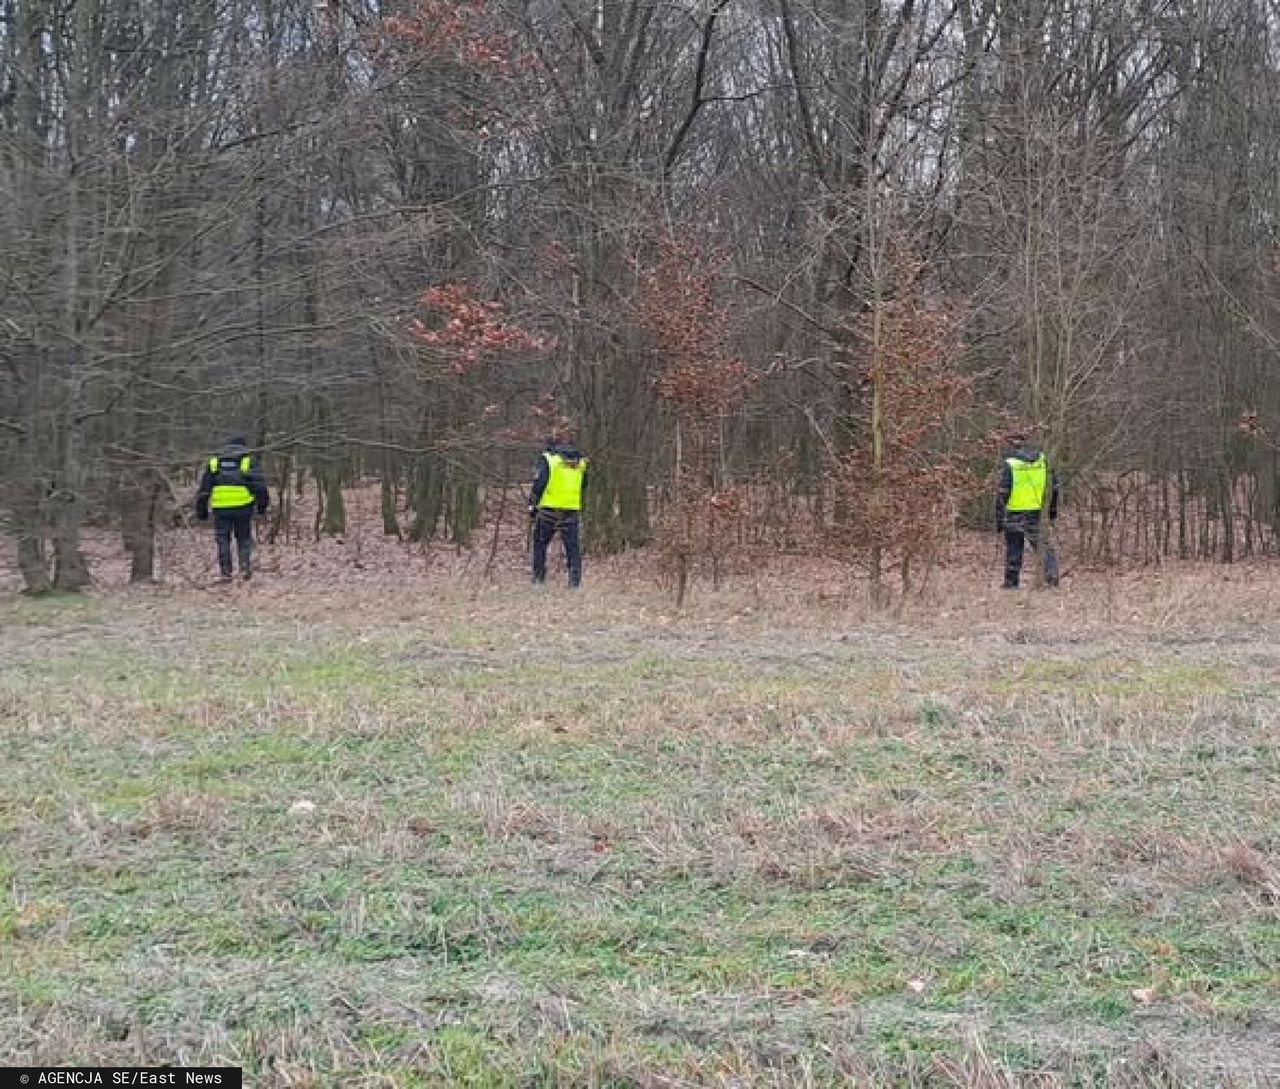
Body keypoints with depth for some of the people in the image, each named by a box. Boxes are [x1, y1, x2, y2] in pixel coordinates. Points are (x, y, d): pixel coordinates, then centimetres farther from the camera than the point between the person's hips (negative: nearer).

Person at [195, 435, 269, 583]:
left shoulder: (214, 461, 14)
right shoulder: (249, 460, 7)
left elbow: (204, 488, 13)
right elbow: (259, 484, -2)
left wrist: (201, 509, 16)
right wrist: (262, 503, 5)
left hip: (221, 508, 1)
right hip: (243, 507, -1)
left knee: (223, 540, 7)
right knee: (244, 538, 12)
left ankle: (225, 573, 2)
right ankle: (245, 567, 0)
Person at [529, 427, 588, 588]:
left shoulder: (548, 458, -5)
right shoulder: (580, 461, 10)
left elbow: (539, 484, -9)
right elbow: (584, 486, 21)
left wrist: (532, 505, -2)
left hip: (549, 509, -3)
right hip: (573, 509, 3)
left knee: (540, 544, 12)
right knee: (573, 547, 6)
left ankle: (539, 578, 11)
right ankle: (575, 580, -1)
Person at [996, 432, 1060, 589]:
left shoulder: (1009, 464, -9)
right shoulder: (1042, 459, 4)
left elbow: (1003, 493, -11)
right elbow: (1053, 486, 9)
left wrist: (999, 517, -6)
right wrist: (1053, 509, 19)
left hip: (1014, 513, -3)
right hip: (1036, 512, 3)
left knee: (1014, 551, 8)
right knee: (1042, 545, 10)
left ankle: (1011, 582, 13)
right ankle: (1051, 573, -11)